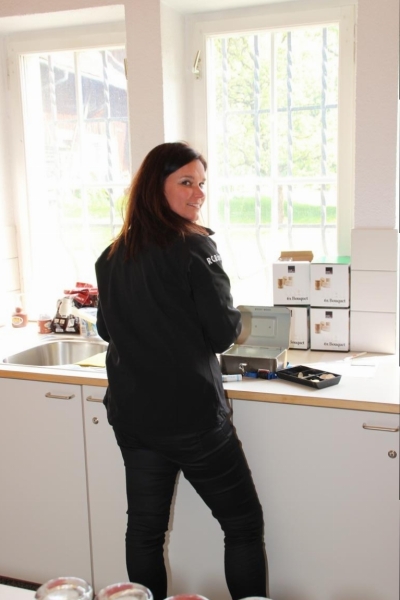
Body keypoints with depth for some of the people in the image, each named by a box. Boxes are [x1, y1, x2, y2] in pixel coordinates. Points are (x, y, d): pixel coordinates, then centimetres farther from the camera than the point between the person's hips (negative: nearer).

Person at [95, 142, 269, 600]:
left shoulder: (111, 256, 6)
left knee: (144, 528, 15)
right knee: (244, 524, 9)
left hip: (131, 414, 7)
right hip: (192, 415, -6)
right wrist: (236, 319, 8)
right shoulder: (194, 248, -14)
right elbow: (223, 333, -13)